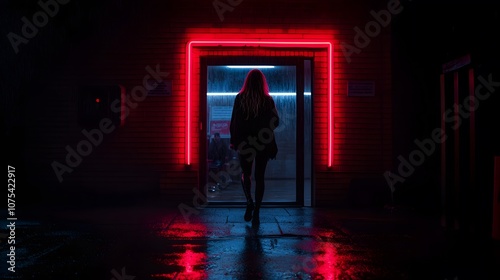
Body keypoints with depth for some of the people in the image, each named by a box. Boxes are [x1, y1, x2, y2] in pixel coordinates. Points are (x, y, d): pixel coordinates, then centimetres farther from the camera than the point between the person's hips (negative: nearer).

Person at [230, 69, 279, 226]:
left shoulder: (240, 98, -5)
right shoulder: (268, 100, -5)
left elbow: (234, 121, -3)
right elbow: (276, 122, 1)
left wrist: (233, 140, 7)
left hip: (244, 142, 0)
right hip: (263, 143, 0)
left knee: (245, 174, 18)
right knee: (259, 177, 7)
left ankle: (249, 202, -1)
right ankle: (256, 212, 5)